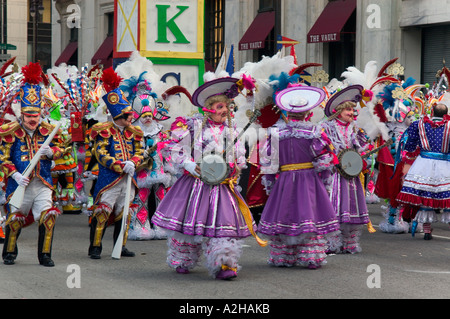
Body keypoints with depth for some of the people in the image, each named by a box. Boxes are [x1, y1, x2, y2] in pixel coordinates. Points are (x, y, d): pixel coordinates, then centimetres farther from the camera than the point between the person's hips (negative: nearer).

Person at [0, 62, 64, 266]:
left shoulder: (48, 130, 6)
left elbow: (60, 149, 10)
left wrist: (50, 151, -13)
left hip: (43, 183, 2)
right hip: (21, 183, -2)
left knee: (48, 217, -11)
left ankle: (45, 255, 1)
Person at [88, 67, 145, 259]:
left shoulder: (133, 132, 13)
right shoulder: (104, 131, -7)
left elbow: (139, 152, 12)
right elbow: (101, 155, -12)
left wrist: (132, 163, -11)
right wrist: (122, 166, -20)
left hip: (128, 179, 6)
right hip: (109, 178, -6)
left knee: (123, 213, 11)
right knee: (102, 212, -8)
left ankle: (121, 247, 21)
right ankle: (95, 247, -3)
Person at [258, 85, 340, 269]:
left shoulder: (276, 133, -3)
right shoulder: (313, 132, -8)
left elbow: (267, 161, 1)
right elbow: (324, 160, -6)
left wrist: (268, 183, 10)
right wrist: (325, 181, 5)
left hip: (284, 180, 2)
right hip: (309, 179, -2)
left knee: (283, 218, 9)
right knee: (310, 215, 3)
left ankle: (282, 258, 14)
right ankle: (311, 257, 1)